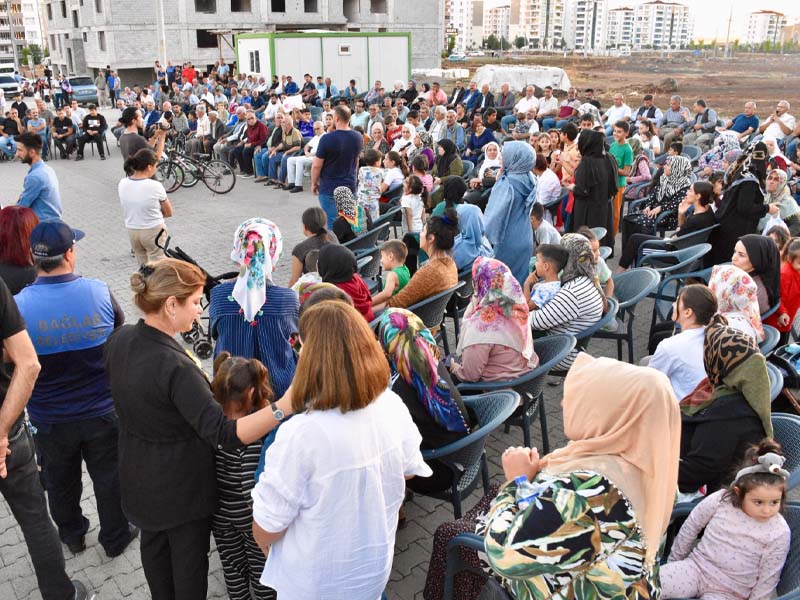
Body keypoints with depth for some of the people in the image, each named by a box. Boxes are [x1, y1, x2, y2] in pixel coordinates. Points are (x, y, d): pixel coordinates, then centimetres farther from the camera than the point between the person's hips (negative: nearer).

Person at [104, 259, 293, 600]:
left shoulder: (119, 339, -12)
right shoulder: (175, 367, -35)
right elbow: (224, 435, -39)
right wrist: (284, 406, -47)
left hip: (139, 473, 8)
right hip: (182, 482, -7)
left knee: (154, 542, 29)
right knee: (190, 555, 16)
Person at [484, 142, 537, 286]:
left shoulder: (507, 184, -21)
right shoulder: (529, 180, 1)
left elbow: (496, 214, -19)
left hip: (506, 242, -7)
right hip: (524, 241, 7)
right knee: (519, 280, 16)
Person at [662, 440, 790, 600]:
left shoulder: (780, 533, -11)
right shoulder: (720, 500, -10)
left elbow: (768, 578, -3)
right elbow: (690, 527, 6)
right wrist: (674, 562, 14)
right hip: (696, 568, 0)